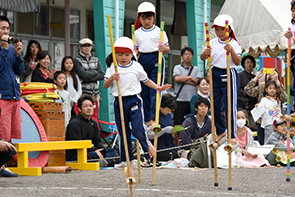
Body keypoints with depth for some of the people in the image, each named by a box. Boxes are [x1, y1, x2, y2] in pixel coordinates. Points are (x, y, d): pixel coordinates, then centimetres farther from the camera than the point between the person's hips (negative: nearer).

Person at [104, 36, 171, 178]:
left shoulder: (136, 67, 3)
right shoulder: (112, 68, 3)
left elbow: (146, 80, 17)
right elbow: (105, 86, 1)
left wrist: (158, 88, 5)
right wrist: (112, 78, -17)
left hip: (134, 101, -1)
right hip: (119, 102, 1)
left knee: (138, 130, -17)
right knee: (123, 135, 4)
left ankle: (147, 144, 18)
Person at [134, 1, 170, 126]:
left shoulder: (159, 31, 2)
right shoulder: (137, 33, 10)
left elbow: (167, 49, 3)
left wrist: (164, 49, -19)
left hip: (156, 60, -4)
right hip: (142, 61, 4)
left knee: (155, 90, -12)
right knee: (144, 91, 6)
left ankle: (153, 118, -18)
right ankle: (146, 119, 13)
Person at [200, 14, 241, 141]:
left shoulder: (234, 44, -3)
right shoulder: (213, 43, 7)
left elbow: (237, 62, -11)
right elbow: (202, 58, -1)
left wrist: (232, 51, -27)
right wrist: (205, 53, -23)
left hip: (229, 75, -4)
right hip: (215, 74, 4)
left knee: (230, 106, -5)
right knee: (214, 105, 11)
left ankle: (232, 136, 2)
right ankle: (220, 131, 29)